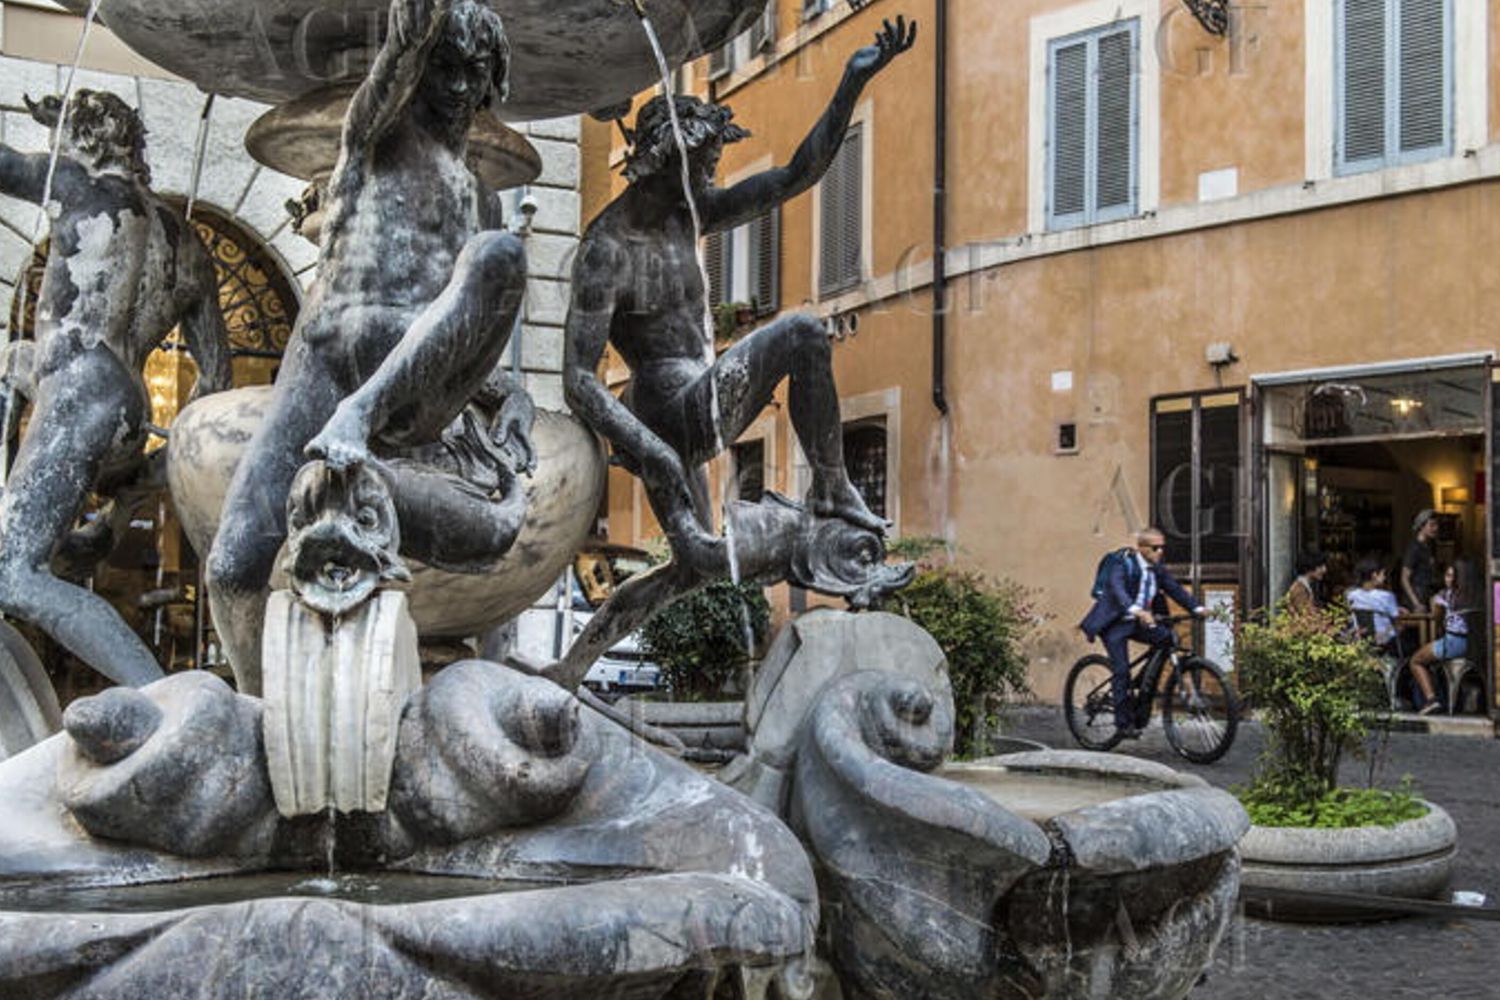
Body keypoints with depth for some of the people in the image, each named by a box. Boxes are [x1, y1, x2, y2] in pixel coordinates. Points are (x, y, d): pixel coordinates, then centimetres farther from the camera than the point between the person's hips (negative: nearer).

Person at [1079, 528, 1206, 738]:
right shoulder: (1122, 565, -16)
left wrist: (1196, 608, -13)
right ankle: (1124, 722, -7)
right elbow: (1118, 590, -33)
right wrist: (1136, 611, -50)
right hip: (1115, 623, -6)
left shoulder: (1157, 569, 6)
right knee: (1122, 670, -14)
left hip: (1139, 623, 6)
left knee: (1168, 637, -16)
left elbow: (1175, 588, 2)